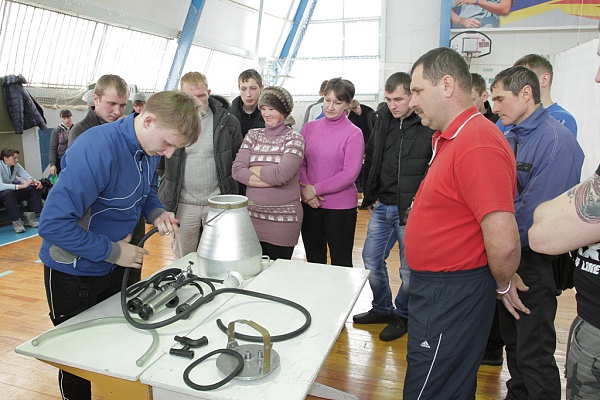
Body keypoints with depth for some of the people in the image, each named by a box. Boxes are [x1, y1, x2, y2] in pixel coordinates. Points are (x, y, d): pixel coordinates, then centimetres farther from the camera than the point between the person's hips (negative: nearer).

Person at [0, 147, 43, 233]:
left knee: (36, 188, -12)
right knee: (8, 193, -40)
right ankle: (16, 221, -29)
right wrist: (22, 186, -44)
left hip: (13, 191, 6)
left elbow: (27, 177, -3)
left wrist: (35, 181, -29)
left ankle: (29, 217, -11)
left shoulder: (16, 165, -3)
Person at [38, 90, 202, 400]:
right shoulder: (97, 149, -32)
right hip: (74, 272, -7)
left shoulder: (149, 148, -6)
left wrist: (157, 213, -8)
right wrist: (112, 251, -23)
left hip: (115, 267, 7)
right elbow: (53, 224, -32)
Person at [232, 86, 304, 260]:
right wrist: (270, 179, -13)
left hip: (283, 218, -4)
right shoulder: (253, 135, 8)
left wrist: (252, 169, -6)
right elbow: (237, 170, -4)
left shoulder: (294, 139, -4)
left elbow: (282, 174, -20)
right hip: (253, 213, 4)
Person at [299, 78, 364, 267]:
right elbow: (300, 163, 4)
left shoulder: (354, 134, -9)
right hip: (310, 204, 4)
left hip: (341, 207, -4)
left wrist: (315, 189, -15)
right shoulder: (309, 127, 5)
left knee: (341, 261, 8)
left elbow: (349, 174, -14)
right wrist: (305, 189, -12)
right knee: (314, 259, 18)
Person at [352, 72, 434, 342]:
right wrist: (371, 196, 11)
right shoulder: (383, 120, 8)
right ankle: (381, 309, 35)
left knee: (409, 268, 8)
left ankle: (402, 316, 30)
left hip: (410, 211, -6)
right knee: (371, 259, 14)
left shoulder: (429, 126, -13)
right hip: (382, 208, 6)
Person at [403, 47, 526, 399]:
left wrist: (503, 284, -9)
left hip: (452, 297, -10)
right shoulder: (450, 138, 11)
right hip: (438, 288, 10)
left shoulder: (477, 144, -24)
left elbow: (504, 242, -28)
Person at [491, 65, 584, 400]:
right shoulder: (511, 137, 8)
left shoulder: (556, 140, -18)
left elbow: (536, 210, -23)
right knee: (513, 340, 22)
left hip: (533, 262, -8)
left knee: (534, 354, 3)